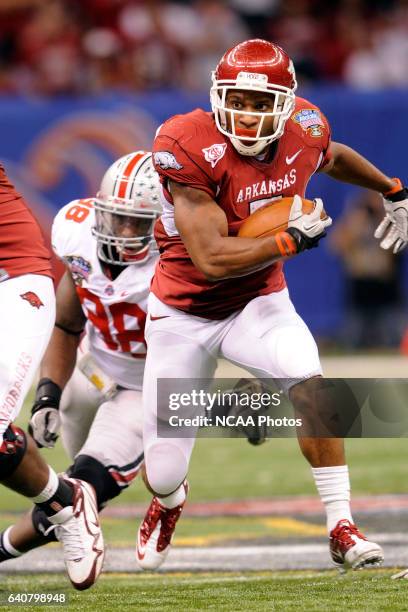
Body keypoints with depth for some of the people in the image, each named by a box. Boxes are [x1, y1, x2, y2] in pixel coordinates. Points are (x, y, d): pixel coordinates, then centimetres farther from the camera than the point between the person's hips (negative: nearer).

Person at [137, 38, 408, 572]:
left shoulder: (304, 135, -12)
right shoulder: (191, 149, -28)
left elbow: (334, 157, 17)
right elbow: (211, 260, -31)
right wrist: (293, 238, -25)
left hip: (259, 303, 3)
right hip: (185, 313, -3)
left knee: (310, 386, -27)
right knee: (165, 476, 4)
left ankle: (342, 531, -15)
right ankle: (167, 503, 44)